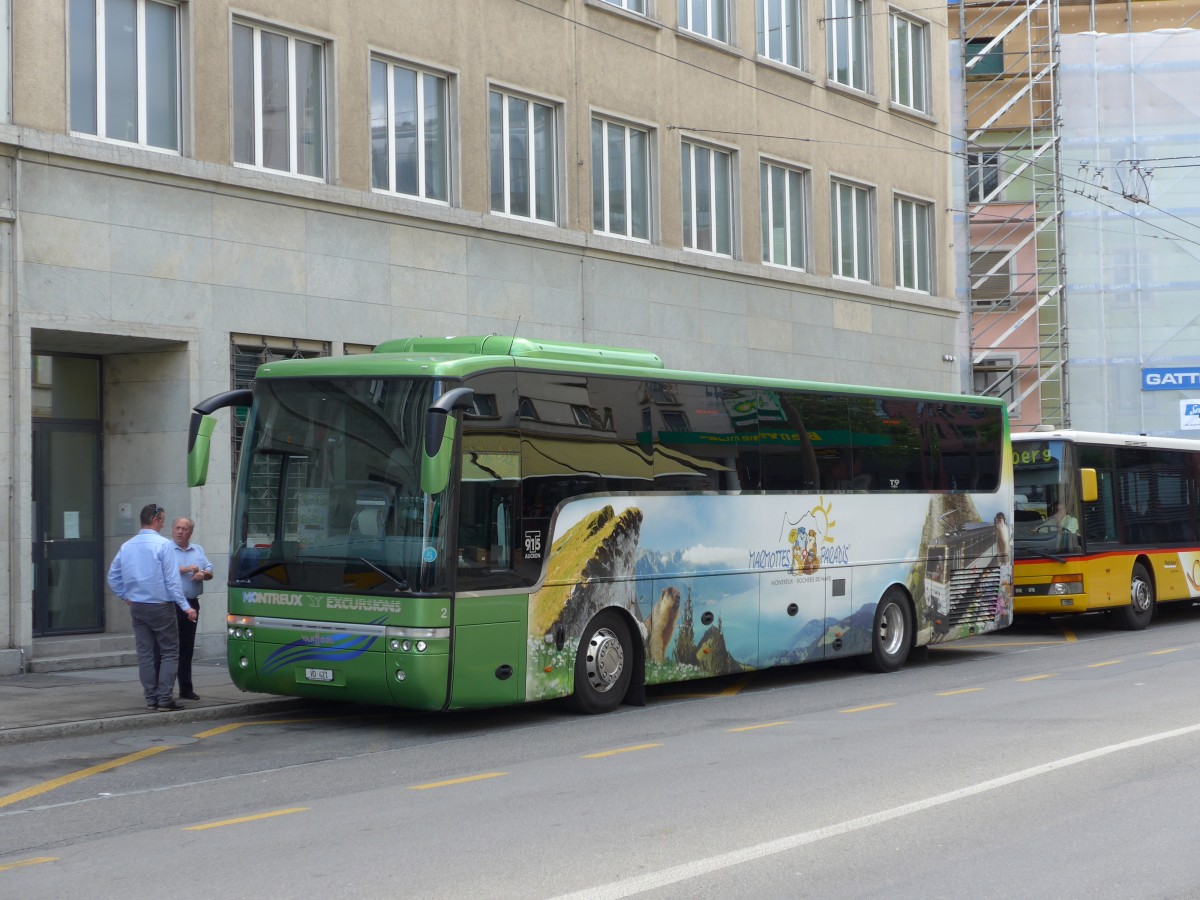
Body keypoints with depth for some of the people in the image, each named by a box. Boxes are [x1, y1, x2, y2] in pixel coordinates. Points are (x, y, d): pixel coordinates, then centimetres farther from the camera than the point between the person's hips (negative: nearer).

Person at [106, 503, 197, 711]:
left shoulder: (126, 546, 7)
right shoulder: (163, 545, -12)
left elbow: (113, 577, 13)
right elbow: (172, 580, -15)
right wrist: (185, 607, -12)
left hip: (136, 607, 6)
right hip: (160, 606, -6)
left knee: (145, 653, 10)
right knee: (169, 652, 1)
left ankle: (151, 698, 11)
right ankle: (164, 698, -6)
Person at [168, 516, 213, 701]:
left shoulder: (198, 550, 18)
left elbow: (210, 572, 16)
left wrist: (202, 574, -6)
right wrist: (185, 569, -15)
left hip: (191, 604, 6)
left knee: (187, 648, 10)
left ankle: (186, 688, 16)